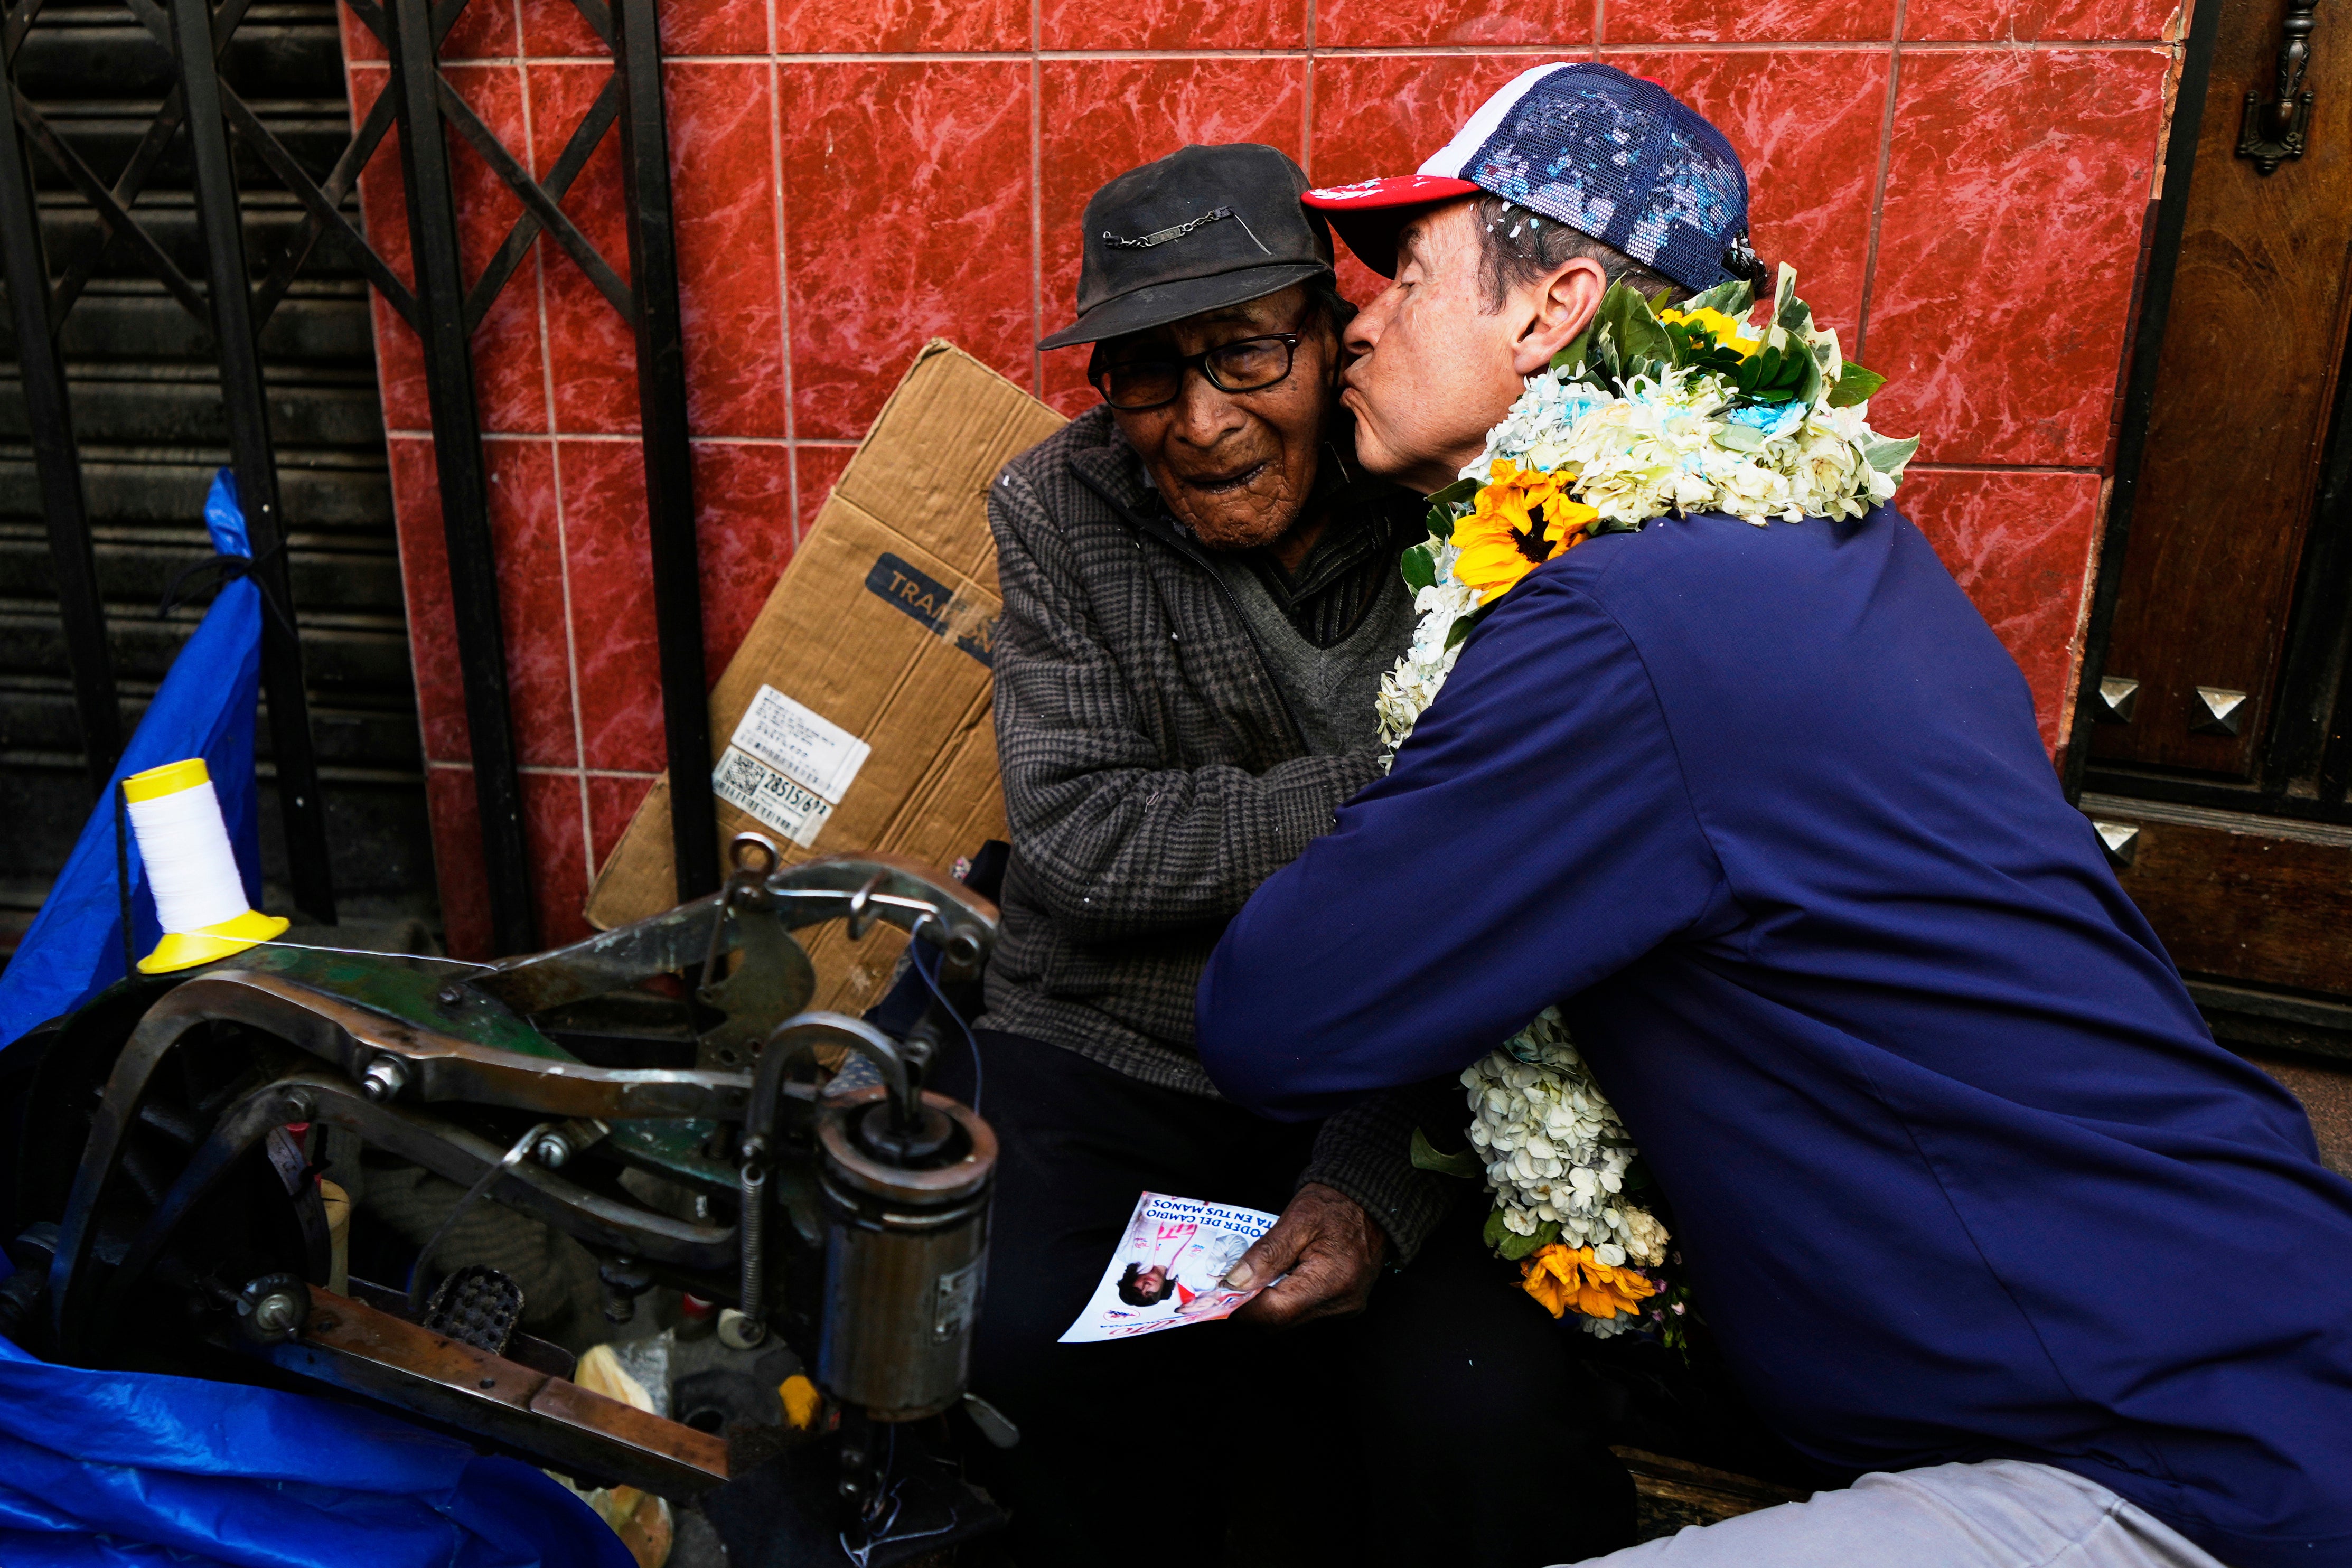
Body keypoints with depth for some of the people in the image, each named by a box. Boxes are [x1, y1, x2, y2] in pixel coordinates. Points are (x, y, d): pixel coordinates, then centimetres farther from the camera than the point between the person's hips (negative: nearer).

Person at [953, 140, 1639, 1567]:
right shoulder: (1062, 511, -3)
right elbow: (1084, 844, -13)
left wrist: (1374, 1183, -23)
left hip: (1403, 1082, -1)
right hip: (1111, 1057, 2)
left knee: (1485, 1419, -23)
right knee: (1020, 1365, -22)